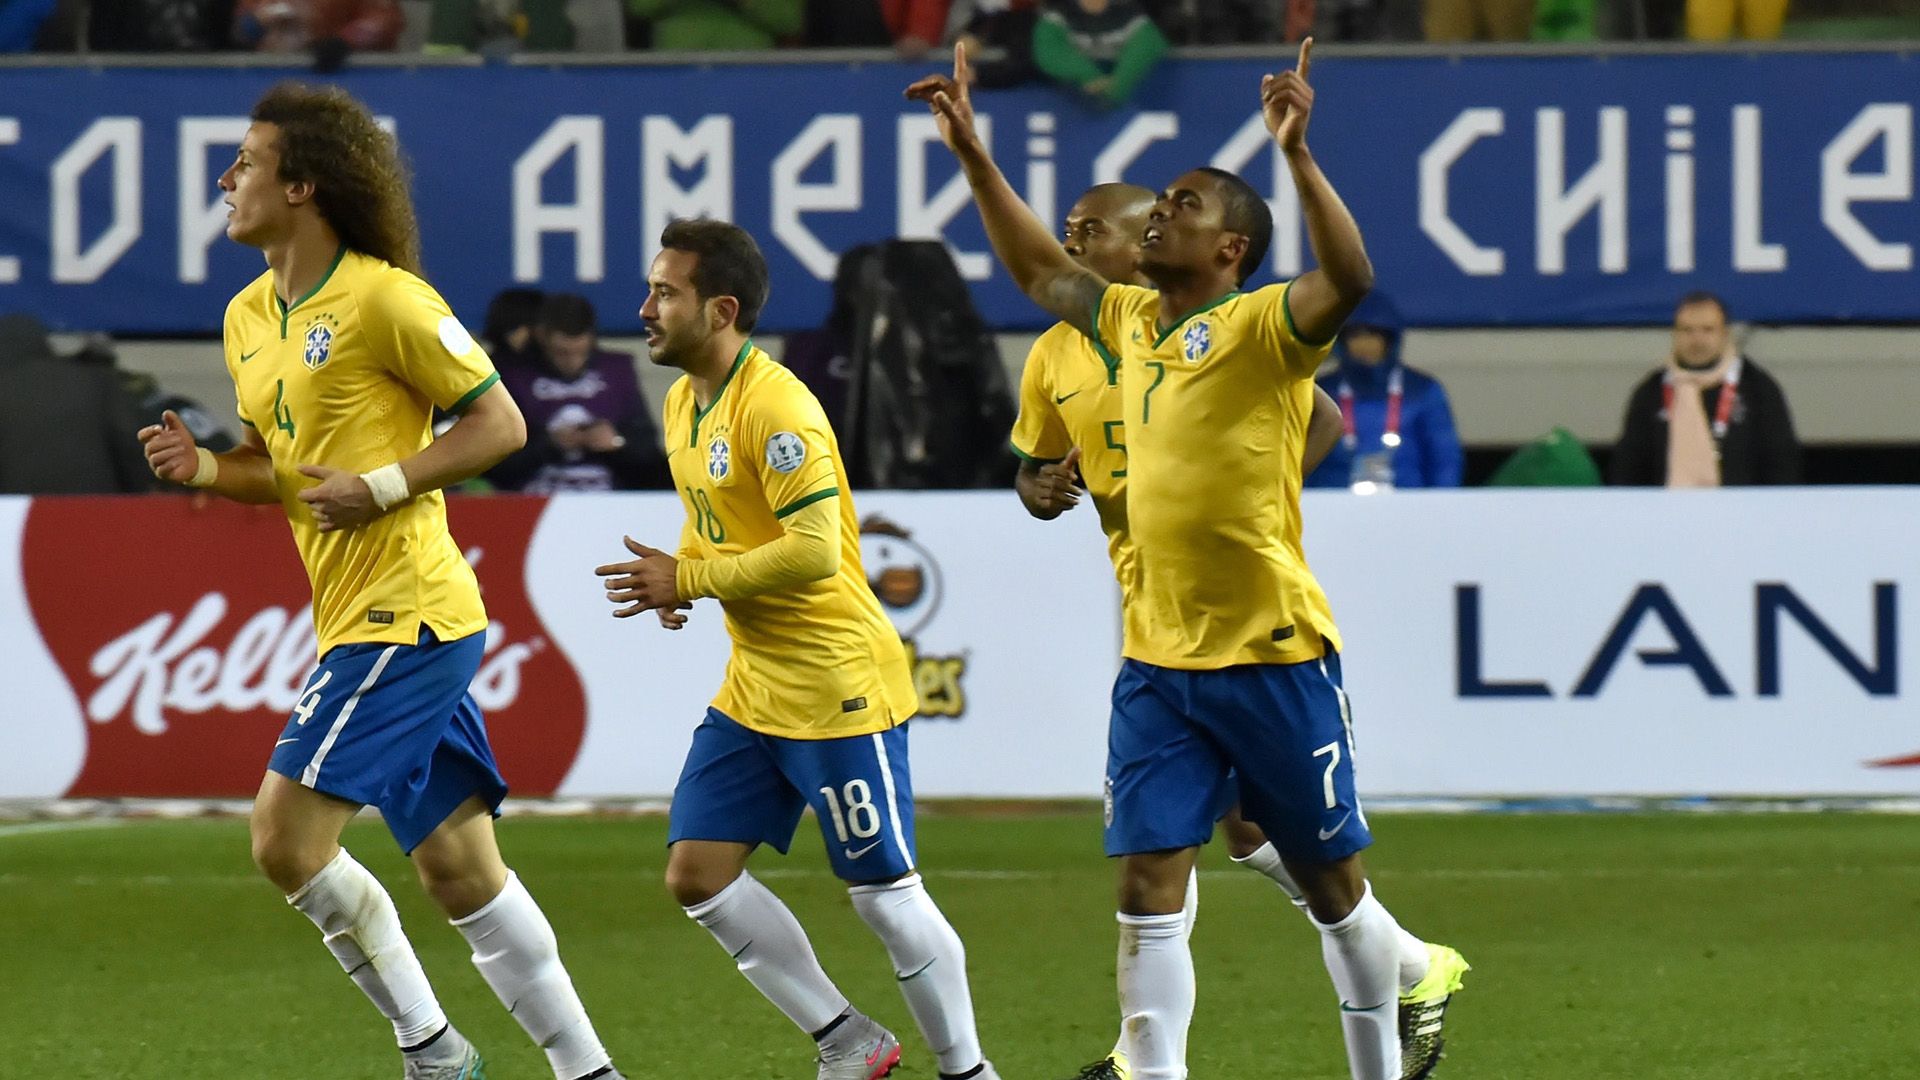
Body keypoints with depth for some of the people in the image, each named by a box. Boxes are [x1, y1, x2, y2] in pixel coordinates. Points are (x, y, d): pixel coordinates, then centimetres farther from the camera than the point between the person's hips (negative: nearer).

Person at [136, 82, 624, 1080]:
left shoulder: (383, 298, -12)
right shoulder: (248, 318, 14)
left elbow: (500, 424, -9)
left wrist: (385, 487, -17)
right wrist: (204, 467, 4)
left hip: (403, 616, -9)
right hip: (358, 621, 9)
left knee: (286, 838, -12)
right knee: (460, 867, 8)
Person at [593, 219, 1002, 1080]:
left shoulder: (774, 406, -19)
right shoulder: (684, 403, 10)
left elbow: (814, 551, -25)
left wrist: (688, 580, -18)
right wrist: (674, 578, 2)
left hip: (837, 686, -9)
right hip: (753, 690, 9)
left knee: (883, 892, -3)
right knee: (695, 874, 3)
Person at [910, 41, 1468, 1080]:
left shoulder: (1260, 325, -9)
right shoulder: (1132, 321, 11)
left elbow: (1348, 279, -29)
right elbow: (1039, 266, 27)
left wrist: (1296, 154, -37)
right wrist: (973, 154, 23)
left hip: (1273, 655, -6)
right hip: (1156, 657, 6)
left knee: (1330, 886, 7)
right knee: (1147, 888, -3)